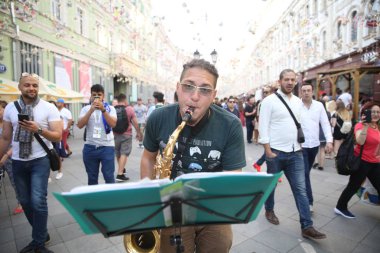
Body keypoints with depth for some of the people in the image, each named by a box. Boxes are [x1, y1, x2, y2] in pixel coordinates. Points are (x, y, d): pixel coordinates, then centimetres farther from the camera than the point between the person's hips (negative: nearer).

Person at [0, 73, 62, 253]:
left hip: (40, 160, -4)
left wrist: (38, 130, -26)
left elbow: (57, 136, -11)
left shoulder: (49, 108, -7)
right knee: (25, 201, 12)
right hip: (18, 161, 5)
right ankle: (41, 234, 32)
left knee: (38, 201, -10)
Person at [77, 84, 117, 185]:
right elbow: (80, 125, -8)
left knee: (109, 177, 1)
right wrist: (91, 110, -17)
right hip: (90, 147, 2)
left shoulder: (110, 108, 1)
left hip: (107, 147, -2)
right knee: (92, 177, 14)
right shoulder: (86, 109, 5)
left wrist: (103, 110, -22)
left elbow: (113, 124, -13)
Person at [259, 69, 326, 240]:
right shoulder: (269, 101, -9)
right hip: (276, 152, -4)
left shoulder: (298, 102, 10)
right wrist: (268, 151, -15)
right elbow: (263, 127, -12)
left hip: (296, 152, 5)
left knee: (300, 189, 5)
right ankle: (269, 211, 38)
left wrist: (300, 145, 10)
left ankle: (307, 227, 14)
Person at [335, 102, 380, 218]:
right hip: (361, 162, -7)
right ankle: (340, 207, 18)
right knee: (353, 186, 2)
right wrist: (365, 126, -32)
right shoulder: (360, 125, -14)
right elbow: (360, 142, -30)